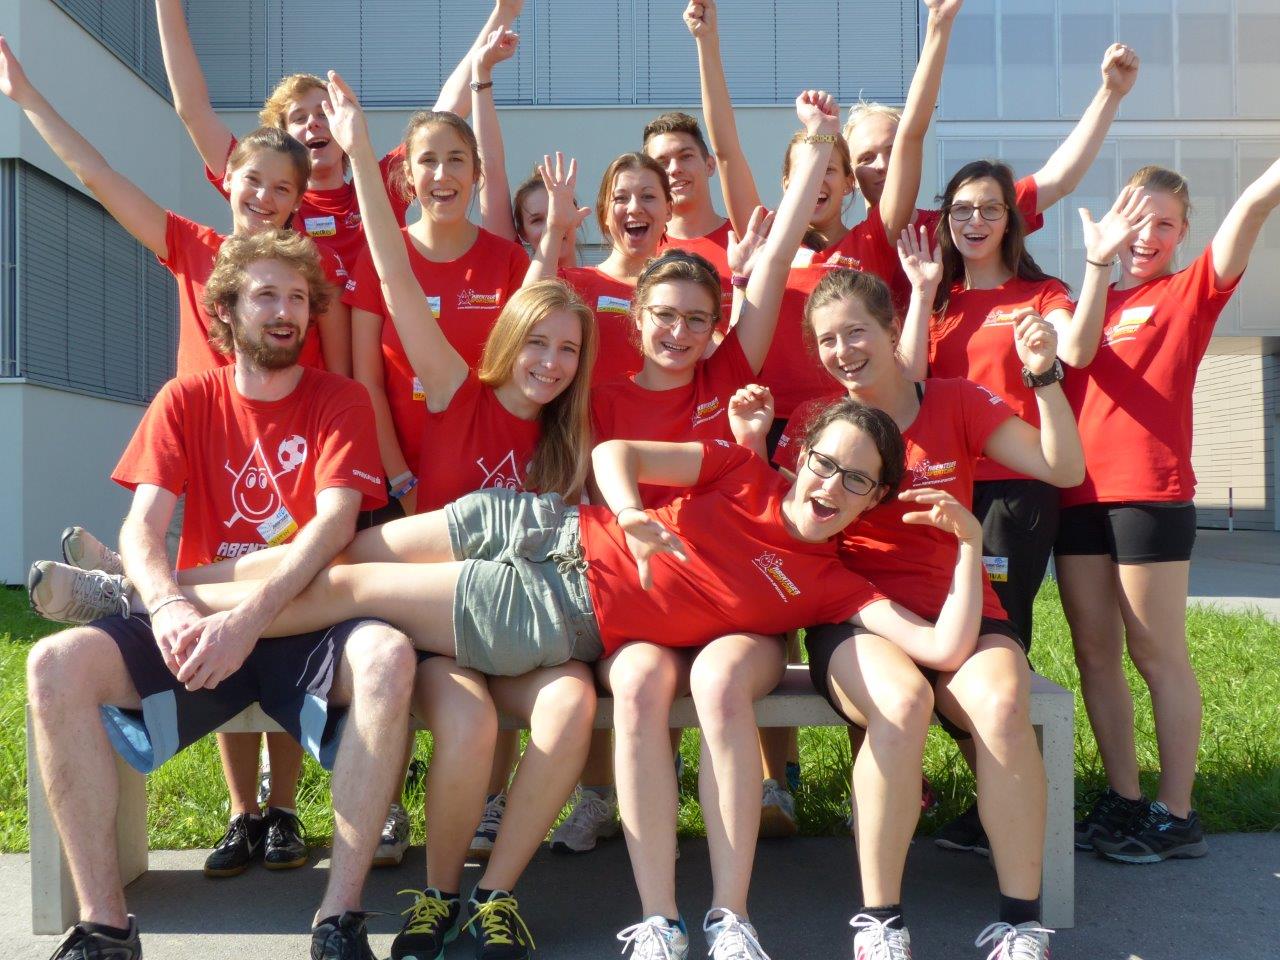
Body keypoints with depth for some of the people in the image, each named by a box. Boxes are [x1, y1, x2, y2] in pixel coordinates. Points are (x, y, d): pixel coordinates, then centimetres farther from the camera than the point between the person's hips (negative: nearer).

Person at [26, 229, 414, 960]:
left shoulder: (340, 401, 3)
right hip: (199, 627, 2)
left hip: (304, 626, -2)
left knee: (387, 655, -35)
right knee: (56, 666, -24)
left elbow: (335, 522, -13)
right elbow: (142, 526, -4)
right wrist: (169, 608, -26)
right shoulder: (186, 401, 9)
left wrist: (251, 616, -28)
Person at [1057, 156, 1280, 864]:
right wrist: (1098, 263, -10)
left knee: (1156, 653, -1)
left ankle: (1176, 815, 10)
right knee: (1094, 652, 8)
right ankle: (1123, 800, 20)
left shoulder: (1189, 292, 6)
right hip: (1078, 492, 5)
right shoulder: (1094, 297, 18)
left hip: (1150, 493, -5)